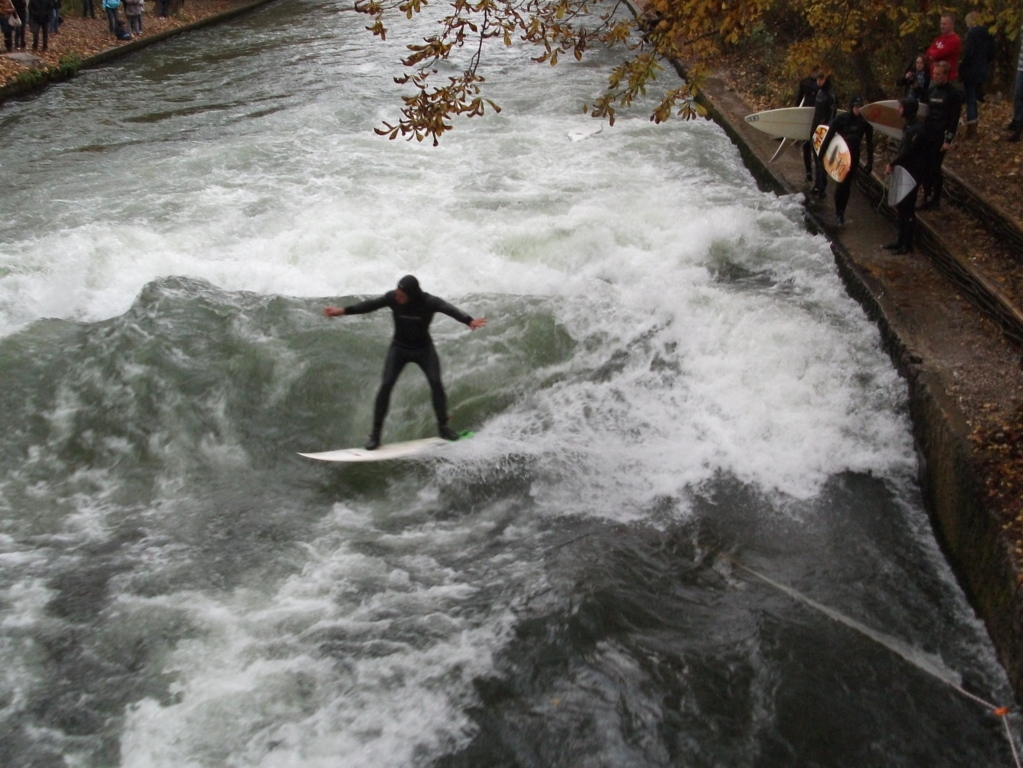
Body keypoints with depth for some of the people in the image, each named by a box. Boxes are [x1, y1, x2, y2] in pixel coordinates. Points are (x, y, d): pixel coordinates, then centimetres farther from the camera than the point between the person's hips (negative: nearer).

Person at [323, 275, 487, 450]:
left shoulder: (429, 302, -26)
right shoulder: (392, 298, -19)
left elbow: (450, 309, -41)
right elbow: (370, 305, -20)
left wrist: (469, 321, -60)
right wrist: (343, 310, -31)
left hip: (423, 348, -1)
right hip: (399, 348, 1)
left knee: (436, 382, -17)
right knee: (386, 385, -13)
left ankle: (443, 426, 3)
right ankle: (375, 434, -7)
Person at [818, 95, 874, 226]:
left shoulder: (865, 122, -7)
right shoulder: (841, 119, -14)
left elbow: (869, 142, -1)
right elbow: (829, 136, -10)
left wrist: (870, 162, -3)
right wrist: (821, 153, -11)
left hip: (854, 156, 2)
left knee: (847, 184, 8)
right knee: (842, 182, -7)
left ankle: (840, 212, 18)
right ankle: (839, 211, 5)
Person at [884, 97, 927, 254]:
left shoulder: (916, 129, -20)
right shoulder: (908, 127, 11)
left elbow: (907, 152, -21)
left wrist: (892, 164, -9)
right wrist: (893, 163, 1)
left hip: (912, 175, -10)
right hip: (903, 172, 10)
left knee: (908, 209, -4)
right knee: (901, 207, 15)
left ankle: (907, 244, 3)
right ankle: (901, 240, 25)